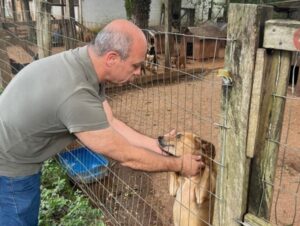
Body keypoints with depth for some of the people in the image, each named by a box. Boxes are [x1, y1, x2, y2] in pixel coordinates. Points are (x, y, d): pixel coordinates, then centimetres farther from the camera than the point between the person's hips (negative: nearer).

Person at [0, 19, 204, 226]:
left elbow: (110, 124, -2)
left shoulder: (86, 65, -9)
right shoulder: (75, 93, -38)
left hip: (17, 157, 9)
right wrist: (179, 165, -15)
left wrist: (158, 145, -3)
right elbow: (126, 156, -27)